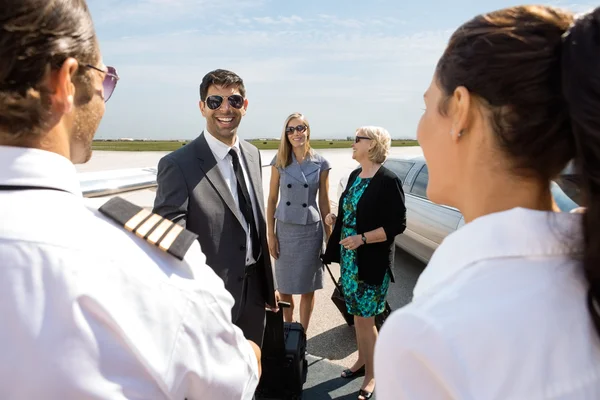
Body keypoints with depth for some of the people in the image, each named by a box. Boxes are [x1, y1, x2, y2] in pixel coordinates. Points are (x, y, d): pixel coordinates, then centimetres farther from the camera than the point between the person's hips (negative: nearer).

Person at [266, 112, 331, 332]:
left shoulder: (320, 164, -2)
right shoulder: (279, 162, -1)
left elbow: (324, 202, 2)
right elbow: (272, 200, 1)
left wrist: (330, 236, 3)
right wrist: (271, 234, -3)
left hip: (311, 229, 0)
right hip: (285, 228, 1)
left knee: (307, 287, 9)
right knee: (284, 286, 12)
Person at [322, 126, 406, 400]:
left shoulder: (388, 180, -16)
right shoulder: (354, 175, 8)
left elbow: (398, 225, -17)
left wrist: (362, 239, -24)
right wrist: (335, 218, 1)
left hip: (372, 262, -7)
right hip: (349, 259, 7)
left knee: (366, 319, 3)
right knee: (357, 315, 18)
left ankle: (371, 375, 22)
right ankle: (362, 361, 36)